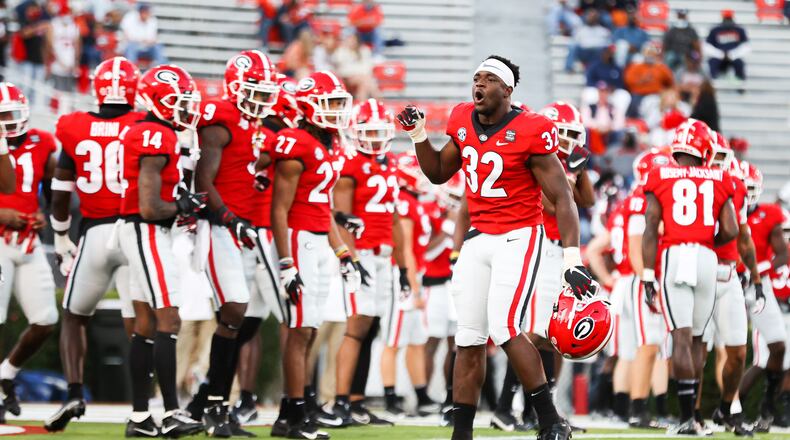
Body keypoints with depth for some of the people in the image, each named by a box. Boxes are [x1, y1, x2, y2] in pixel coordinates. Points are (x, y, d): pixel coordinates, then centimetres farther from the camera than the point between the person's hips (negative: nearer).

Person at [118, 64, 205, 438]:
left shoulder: (143, 134, 11)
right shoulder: (157, 141, -19)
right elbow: (149, 208, -24)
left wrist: (181, 203, 7)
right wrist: (182, 207, -7)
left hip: (144, 234, 10)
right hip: (147, 234, -10)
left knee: (146, 324, 11)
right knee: (167, 322, -8)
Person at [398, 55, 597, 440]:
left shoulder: (530, 133, -15)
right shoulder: (463, 123, 5)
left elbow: (562, 198, -13)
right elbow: (438, 173, 22)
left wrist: (572, 259, -20)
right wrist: (418, 134, 6)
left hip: (518, 238, -6)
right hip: (478, 238, 7)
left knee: (504, 329, -19)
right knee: (469, 339, 5)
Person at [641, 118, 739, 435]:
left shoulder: (659, 178, 5)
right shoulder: (718, 181, 10)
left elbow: (650, 231, 0)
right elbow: (730, 231, 3)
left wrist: (648, 277, 1)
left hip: (673, 255, -1)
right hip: (707, 259, 2)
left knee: (681, 337, -5)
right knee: (695, 338, 13)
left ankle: (687, 418, -13)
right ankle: (690, 414, 14)